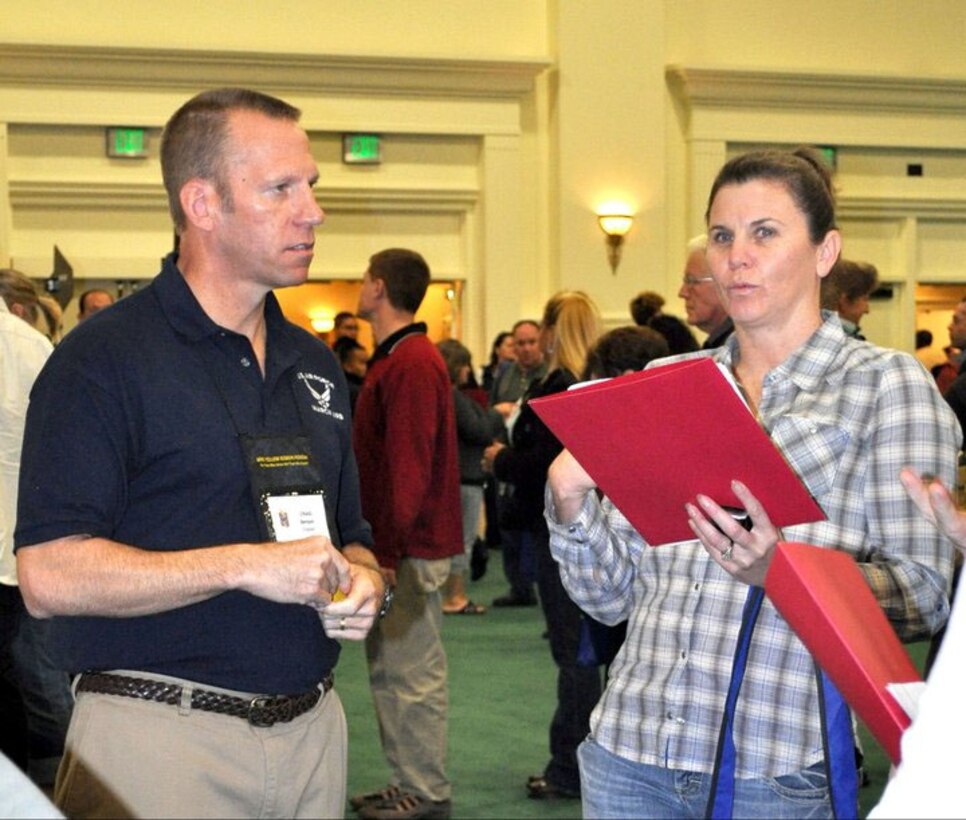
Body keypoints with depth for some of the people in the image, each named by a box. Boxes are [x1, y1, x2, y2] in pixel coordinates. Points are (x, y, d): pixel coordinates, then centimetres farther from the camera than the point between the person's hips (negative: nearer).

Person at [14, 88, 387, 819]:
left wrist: (364, 584, -2)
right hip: (160, 732, -6)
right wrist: (246, 565, -19)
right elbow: (50, 576, -18)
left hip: (312, 726, 6)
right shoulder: (103, 360, -10)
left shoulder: (315, 366, 13)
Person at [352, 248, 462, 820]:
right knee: (389, 668, 15)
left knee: (413, 672, -3)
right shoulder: (395, 359, 16)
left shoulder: (412, 364, -17)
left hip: (410, 549, -10)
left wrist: (389, 551, -23)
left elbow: (408, 467, -22)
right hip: (397, 543, 10)